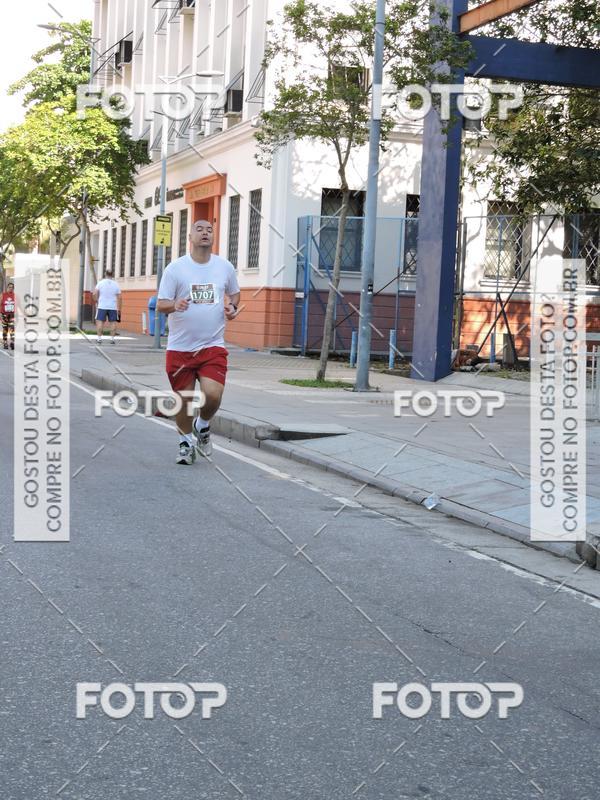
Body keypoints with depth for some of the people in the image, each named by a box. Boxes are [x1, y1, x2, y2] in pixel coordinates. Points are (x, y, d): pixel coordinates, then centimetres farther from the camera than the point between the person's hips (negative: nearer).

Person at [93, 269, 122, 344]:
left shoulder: (100, 283, -1)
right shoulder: (116, 284, 3)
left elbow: (95, 294, -8)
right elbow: (119, 297, 1)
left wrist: (96, 302, 8)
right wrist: (119, 309, 6)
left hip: (102, 307, -1)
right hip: (113, 307, 1)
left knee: (100, 321, 2)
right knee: (113, 322, 6)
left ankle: (99, 338, -3)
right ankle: (112, 338, 3)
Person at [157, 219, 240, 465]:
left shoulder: (225, 267, 6)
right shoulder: (176, 268, -3)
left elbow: (234, 293, 23)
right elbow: (160, 305, -5)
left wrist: (232, 306, 1)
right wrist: (175, 305, -27)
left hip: (213, 346, 1)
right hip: (180, 347, -1)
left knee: (213, 394, -16)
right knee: (184, 398, 6)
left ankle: (202, 426, 17)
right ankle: (185, 442, 29)